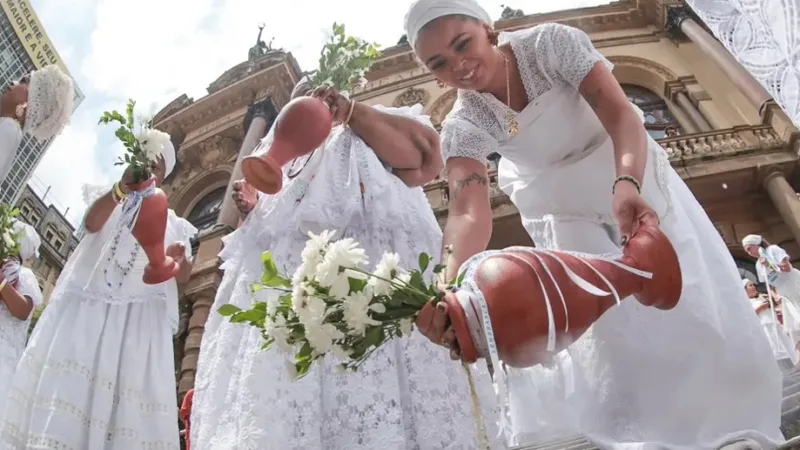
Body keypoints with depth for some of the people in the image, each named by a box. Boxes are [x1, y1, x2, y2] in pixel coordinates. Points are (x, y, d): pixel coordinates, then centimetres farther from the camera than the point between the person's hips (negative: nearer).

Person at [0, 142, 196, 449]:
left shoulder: (172, 222, 20)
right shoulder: (109, 197, 19)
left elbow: (183, 276, 10)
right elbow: (91, 222, -5)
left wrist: (178, 260, -16)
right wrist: (121, 187, -25)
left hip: (139, 316, 0)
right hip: (87, 303, 0)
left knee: (132, 387, -11)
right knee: (63, 378, -11)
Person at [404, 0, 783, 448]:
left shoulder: (551, 42, -25)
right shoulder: (463, 125, -23)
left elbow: (621, 115, -34)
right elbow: (469, 212, -38)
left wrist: (626, 185, -55)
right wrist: (451, 287, -58)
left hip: (636, 181, 0)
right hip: (570, 219, 1)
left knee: (692, 308, 4)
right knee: (608, 332, -2)